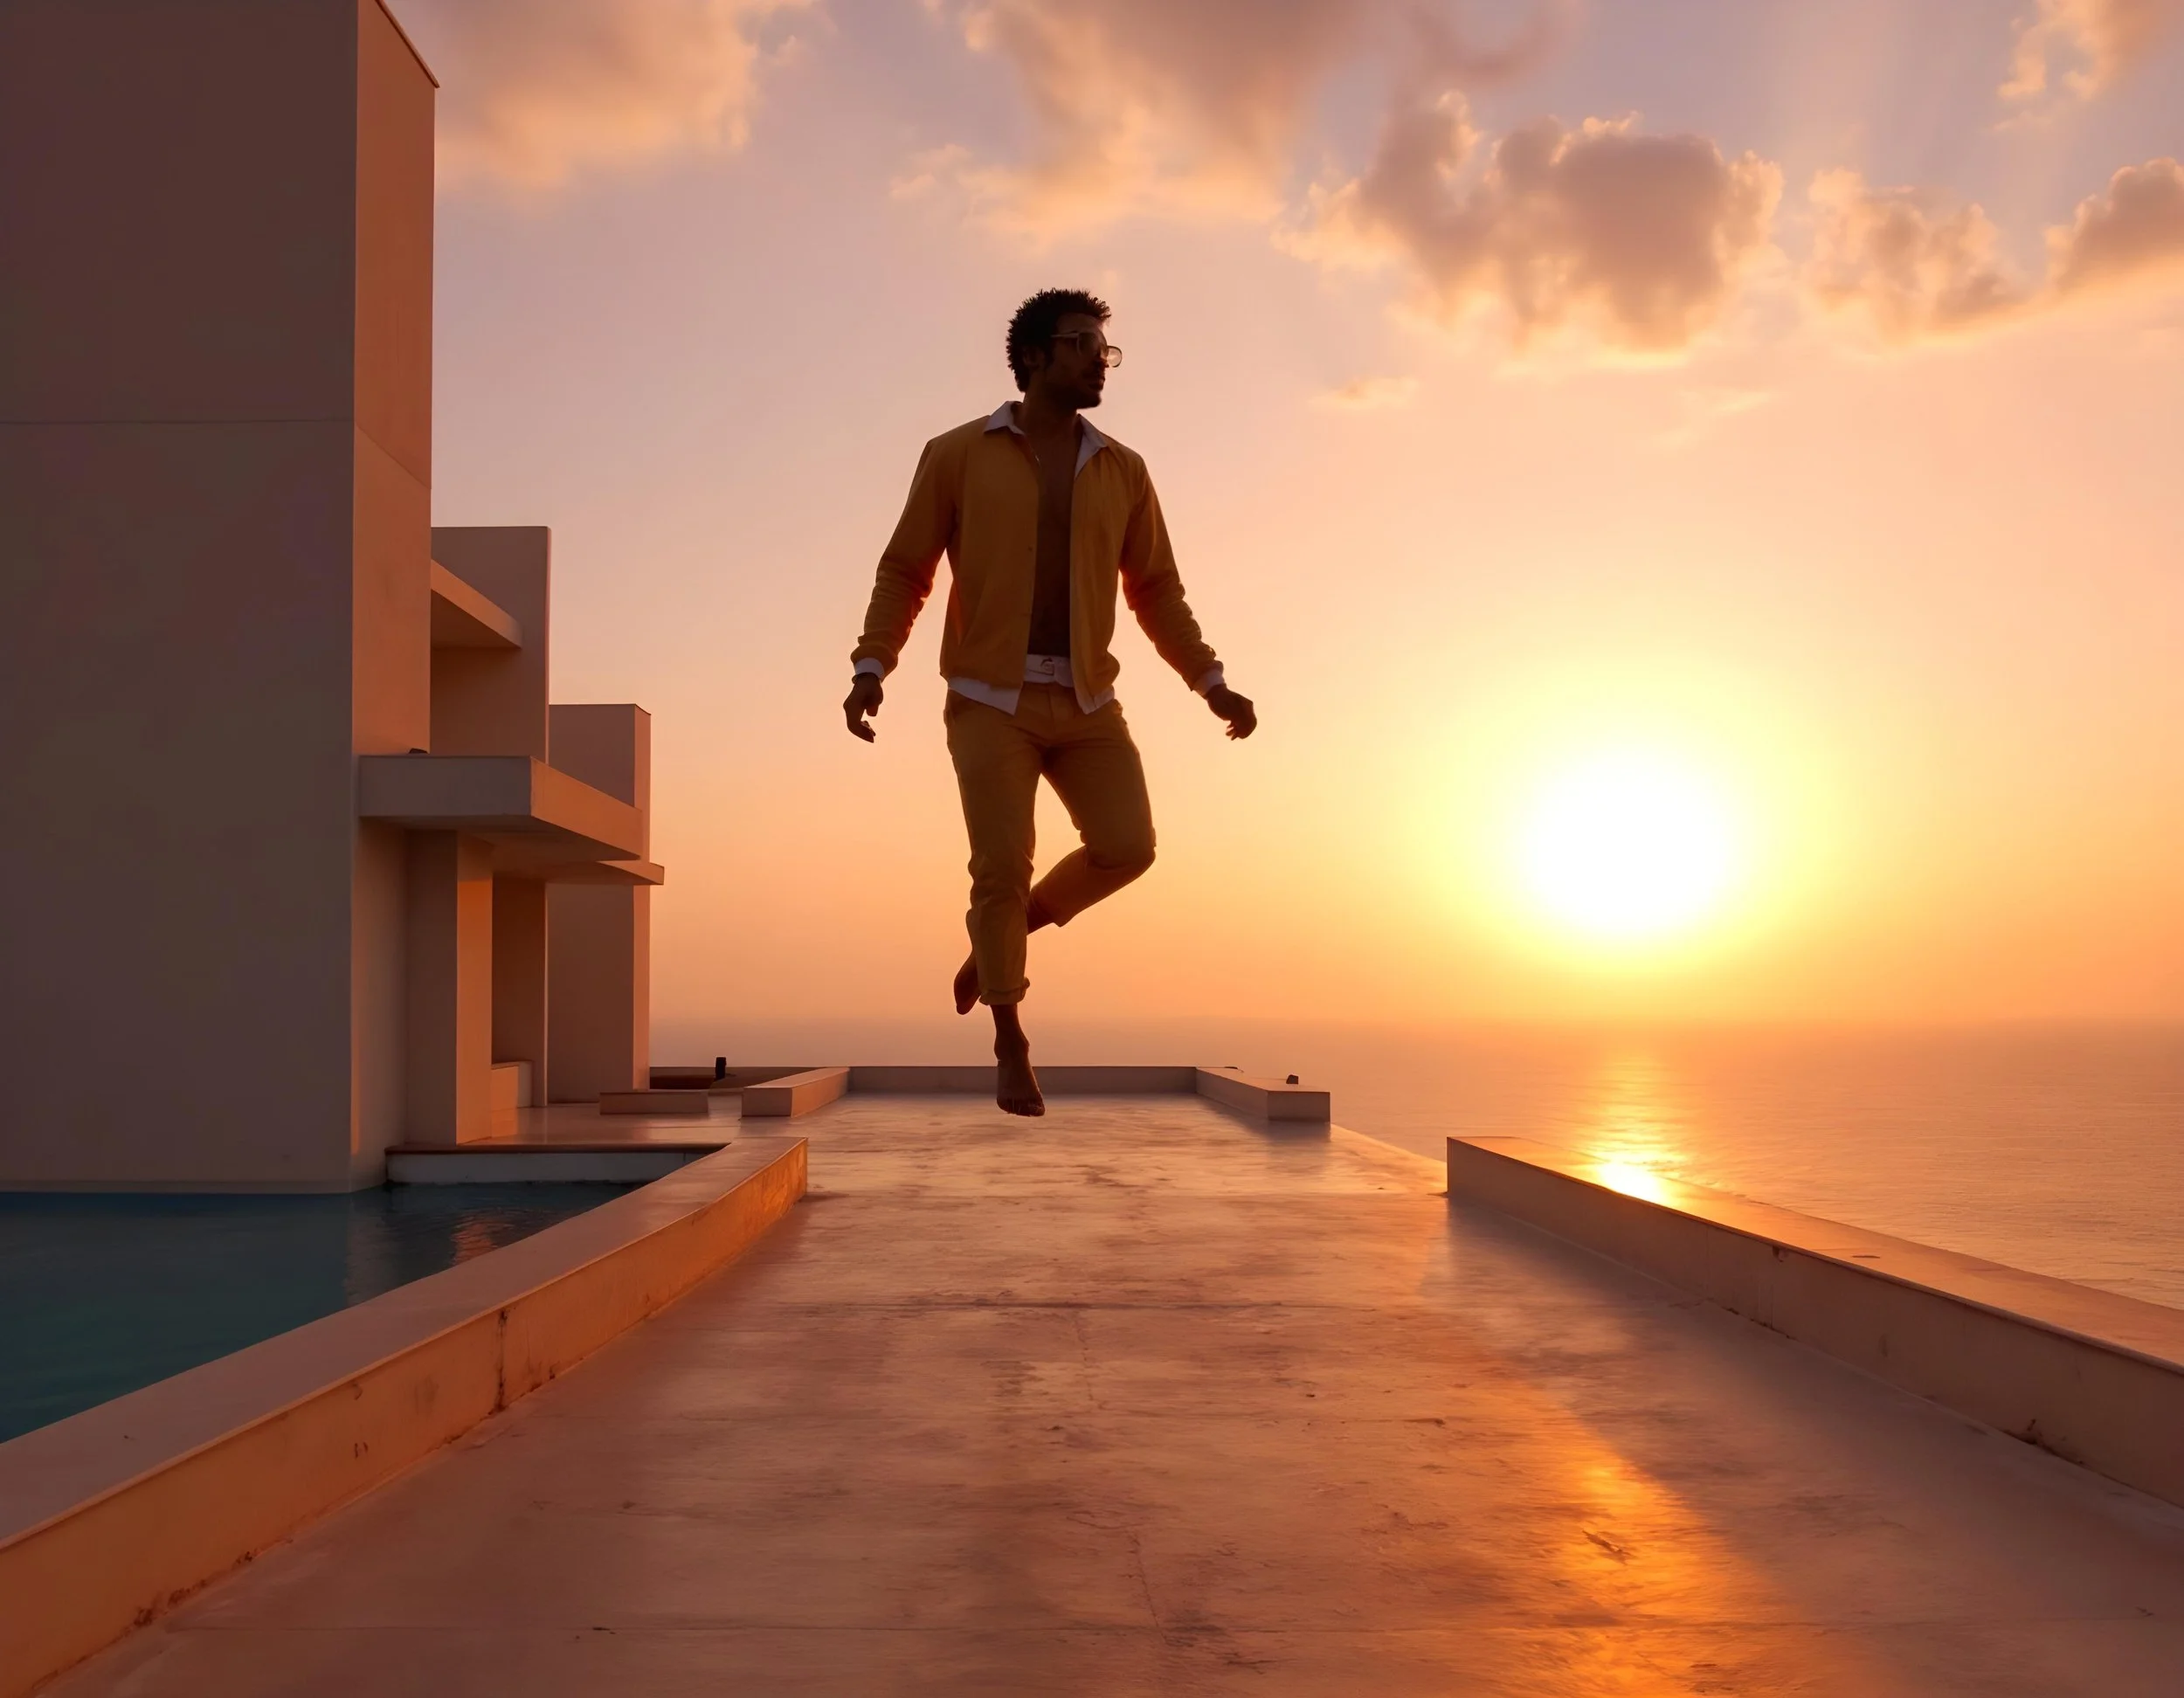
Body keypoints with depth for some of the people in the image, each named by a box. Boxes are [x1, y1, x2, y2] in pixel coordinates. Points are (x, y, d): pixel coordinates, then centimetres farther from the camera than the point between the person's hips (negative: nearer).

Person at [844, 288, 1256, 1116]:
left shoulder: (1122, 471, 10)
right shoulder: (958, 456, 2)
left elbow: (1156, 591, 14)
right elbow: (904, 570, 3)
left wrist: (1212, 683, 6)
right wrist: (872, 667, -10)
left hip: (1086, 703, 3)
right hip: (991, 700, -3)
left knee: (1125, 847, -10)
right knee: (1001, 866, -8)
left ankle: (1010, 928, 19)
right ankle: (1010, 1041, 11)